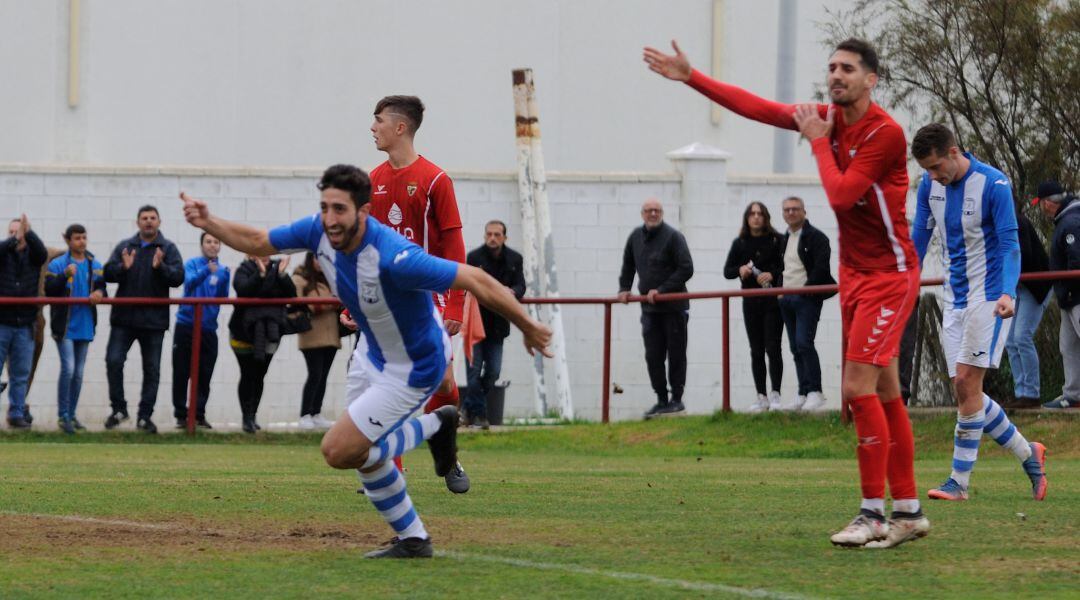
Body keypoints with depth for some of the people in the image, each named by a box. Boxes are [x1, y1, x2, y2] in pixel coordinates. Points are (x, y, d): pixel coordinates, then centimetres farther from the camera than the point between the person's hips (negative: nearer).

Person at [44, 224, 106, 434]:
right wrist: (65, 275, -24)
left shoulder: (95, 266, 8)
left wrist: (99, 293, -10)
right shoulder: (57, 264, -4)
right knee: (68, 369, -15)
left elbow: (102, 288, 14)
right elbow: (48, 290, -10)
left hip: (85, 326, 5)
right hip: (64, 327, -5)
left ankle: (71, 415, 20)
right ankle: (63, 415, -7)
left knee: (78, 373, 10)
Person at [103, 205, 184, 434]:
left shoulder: (168, 249, 1)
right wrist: (123, 267, -19)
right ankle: (118, 408, 6)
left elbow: (178, 277, -9)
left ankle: (145, 416, 13)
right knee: (113, 361, -8)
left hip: (154, 320, -1)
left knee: (152, 369, 5)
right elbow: (108, 273, 1)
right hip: (124, 318, 1)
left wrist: (160, 267, -26)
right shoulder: (125, 246, 7)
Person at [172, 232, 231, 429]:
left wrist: (224, 280, -21)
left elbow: (223, 299, -2)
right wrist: (207, 270, -37)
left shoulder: (223, 271, 8)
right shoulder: (193, 264, 0)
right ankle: (180, 415, 3)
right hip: (186, 325, -2)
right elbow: (190, 282, -20)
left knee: (204, 376, -1)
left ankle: (199, 414, 5)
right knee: (181, 374, -3)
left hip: (208, 328, 2)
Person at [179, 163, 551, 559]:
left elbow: (478, 281, -33)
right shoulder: (319, 230, -18)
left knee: (338, 452, -9)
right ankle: (413, 540, 35)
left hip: (413, 368, -8)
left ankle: (434, 427, 10)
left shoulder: (392, 257, -39)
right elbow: (259, 242, 1)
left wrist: (528, 329, -24)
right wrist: (209, 224, -15)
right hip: (372, 354, 8)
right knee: (364, 456, 16)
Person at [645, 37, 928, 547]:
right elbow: (759, 108, 10)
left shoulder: (885, 133, -17)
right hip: (854, 272, 8)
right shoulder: (830, 119, 6)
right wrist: (690, 78, 8)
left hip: (889, 273, -8)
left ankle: (873, 513, -12)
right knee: (884, 394, 8)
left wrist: (819, 142, -11)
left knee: (858, 386, -15)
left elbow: (840, 195, -22)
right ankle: (908, 511, 11)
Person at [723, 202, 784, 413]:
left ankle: (775, 395, -3)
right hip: (751, 302, 4)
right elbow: (727, 271, 11)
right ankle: (761, 397, 10)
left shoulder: (777, 240, -2)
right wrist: (739, 270, -9)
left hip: (773, 300, -4)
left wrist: (772, 274, -21)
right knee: (756, 351, 6)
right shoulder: (740, 243, 8)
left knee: (773, 348, -7)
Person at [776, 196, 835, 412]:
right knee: (796, 347, 6)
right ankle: (803, 394, 8)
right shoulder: (784, 240, 19)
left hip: (807, 299, -8)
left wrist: (806, 290, -16)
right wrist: (780, 289, 8)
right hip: (787, 300, 8)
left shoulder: (815, 237, -5)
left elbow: (820, 268, -13)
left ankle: (815, 392, -16)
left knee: (804, 343, -18)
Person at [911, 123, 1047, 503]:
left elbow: (1010, 244, -17)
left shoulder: (993, 185, -15)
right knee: (965, 390, 4)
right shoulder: (929, 186, 3)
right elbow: (918, 239, 12)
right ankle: (1028, 455, 19)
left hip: (989, 297, -7)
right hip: (955, 299, 7)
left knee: (966, 382, -13)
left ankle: (959, 481, -9)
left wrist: (1008, 293, -31)